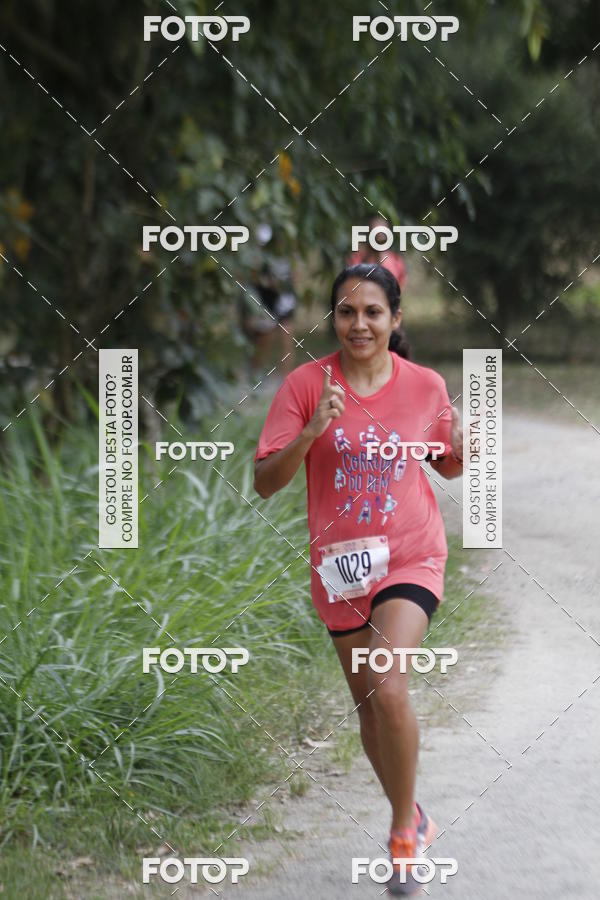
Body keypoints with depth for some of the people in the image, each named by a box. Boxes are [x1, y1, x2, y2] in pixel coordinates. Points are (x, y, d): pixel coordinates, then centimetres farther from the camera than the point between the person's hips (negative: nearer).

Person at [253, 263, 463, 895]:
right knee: (367, 704, 13)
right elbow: (265, 482, -10)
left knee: (389, 690, -21)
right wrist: (312, 431, -25)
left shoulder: (425, 385, -4)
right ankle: (412, 820, 36)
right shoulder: (306, 384, -8)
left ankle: (403, 834, -2)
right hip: (341, 564, 2)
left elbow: (448, 464, 13)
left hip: (410, 558, -2)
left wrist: (469, 439, -10)